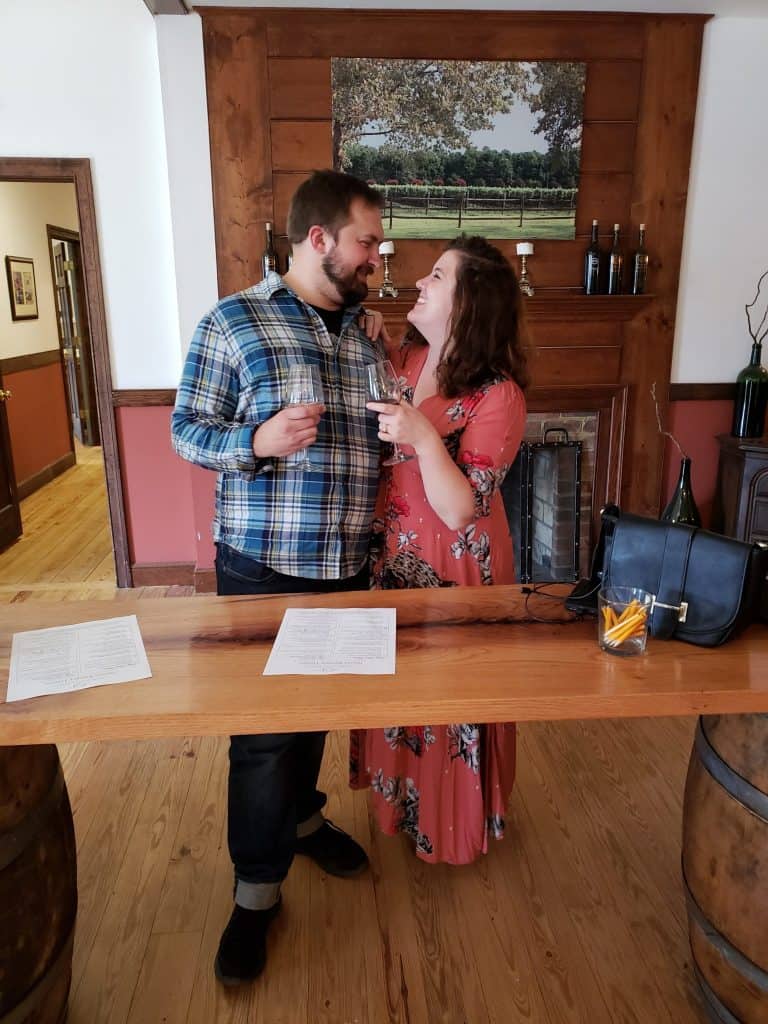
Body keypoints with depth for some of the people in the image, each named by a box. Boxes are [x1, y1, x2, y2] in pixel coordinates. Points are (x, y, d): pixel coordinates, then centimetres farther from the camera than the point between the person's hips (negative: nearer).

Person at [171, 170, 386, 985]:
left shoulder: (367, 337, 9)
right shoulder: (231, 322, -8)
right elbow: (186, 430, -8)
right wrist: (255, 443, -25)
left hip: (346, 565, 6)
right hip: (261, 566, -5)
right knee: (262, 723, 4)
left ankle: (301, 817, 46)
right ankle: (257, 887, 24)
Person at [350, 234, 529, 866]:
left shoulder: (498, 395, -22)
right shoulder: (406, 360, -2)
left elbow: (460, 511, -24)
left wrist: (424, 438, -38)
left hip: (454, 570, -6)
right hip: (393, 558, 7)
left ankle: (453, 824, 42)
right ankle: (402, 799, 50)